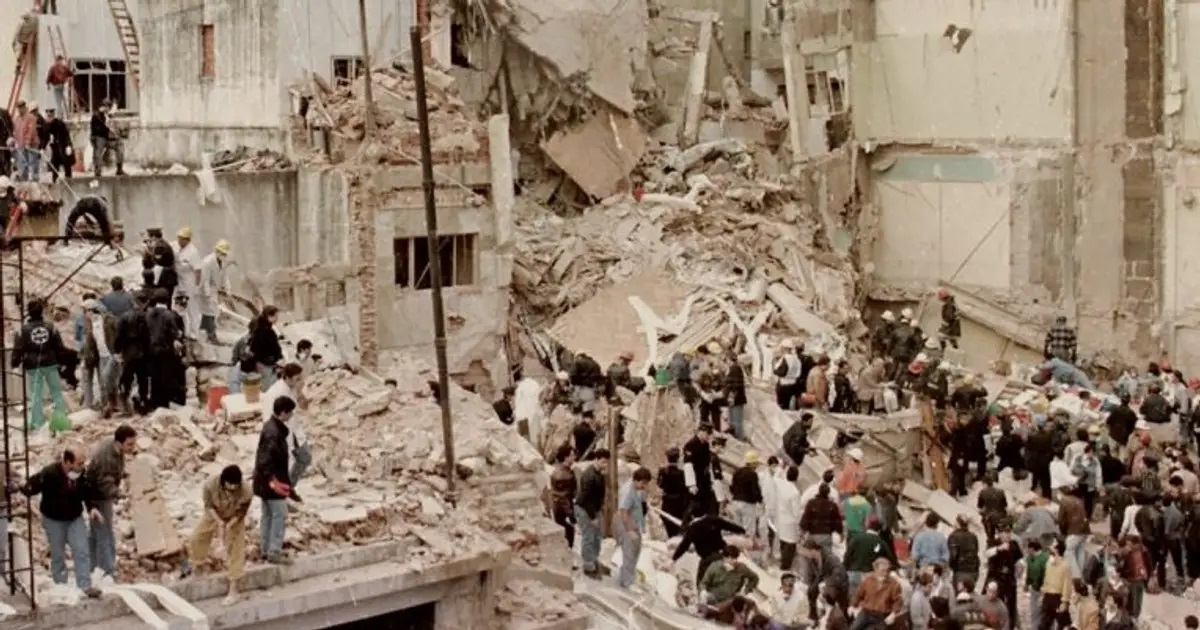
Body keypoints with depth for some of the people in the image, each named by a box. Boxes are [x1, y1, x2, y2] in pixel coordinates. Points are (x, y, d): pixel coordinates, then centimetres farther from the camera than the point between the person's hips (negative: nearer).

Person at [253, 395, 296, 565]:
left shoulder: (271, 426, 7)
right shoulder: (273, 433, -25)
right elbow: (265, 460, -30)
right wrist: (273, 481, -34)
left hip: (265, 481, 10)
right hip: (272, 481, -10)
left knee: (268, 515, 17)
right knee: (280, 515, -3)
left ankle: (266, 550, 25)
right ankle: (274, 552, 1)